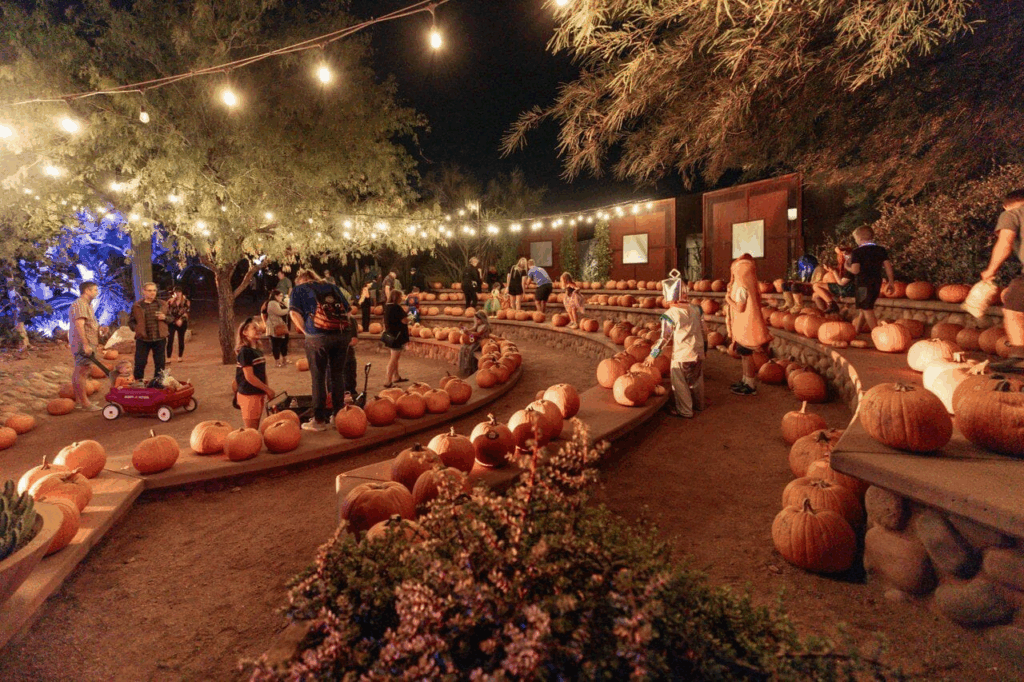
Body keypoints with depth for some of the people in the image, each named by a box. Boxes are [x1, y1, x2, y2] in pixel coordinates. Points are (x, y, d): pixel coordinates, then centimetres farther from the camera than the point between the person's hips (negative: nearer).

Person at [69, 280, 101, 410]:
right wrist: (86, 344, -27)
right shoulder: (80, 304, -14)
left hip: (86, 344, 11)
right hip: (83, 344, -11)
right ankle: (84, 402, -9)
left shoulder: (86, 304, 20)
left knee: (78, 372, 15)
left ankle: (79, 399, 23)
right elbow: (79, 325, -23)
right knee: (82, 372, -9)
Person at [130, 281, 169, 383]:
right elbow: (132, 321, 9)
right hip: (143, 339, -2)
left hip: (159, 339, 2)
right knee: (140, 363, 2)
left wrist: (164, 317, -7)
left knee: (160, 363, 8)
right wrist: (137, 329, -8)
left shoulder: (162, 304, 8)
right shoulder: (137, 306, 3)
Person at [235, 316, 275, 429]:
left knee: (255, 428, 13)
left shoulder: (258, 351, 11)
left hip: (259, 394, 8)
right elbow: (249, 377, -18)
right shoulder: (245, 352, -14)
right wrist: (268, 389, -12)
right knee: (250, 430, -3)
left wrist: (267, 390, 6)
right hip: (249, 395, -8)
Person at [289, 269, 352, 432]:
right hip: (343, 333, 4)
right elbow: (347, 310, 18)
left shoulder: (299, 290, 13)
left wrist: (306, 331, 7)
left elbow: (295, 313, -2)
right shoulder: (332, 287, 23)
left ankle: (319, 420, 7)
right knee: (338, 374, 14)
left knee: (318, 377, 4)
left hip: (318, 335, -3)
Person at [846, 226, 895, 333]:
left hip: (863, 284, -7)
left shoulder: (857, 252, -10)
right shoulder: (881, 250, 7)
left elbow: (855, 270, -17)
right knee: (863, 309, 20)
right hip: (877, 283, 7)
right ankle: (855, 329, 29)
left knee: (867, 311, -1)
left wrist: (847, 267, 4)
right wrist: (890, 283, 9)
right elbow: (888, 266, 4)